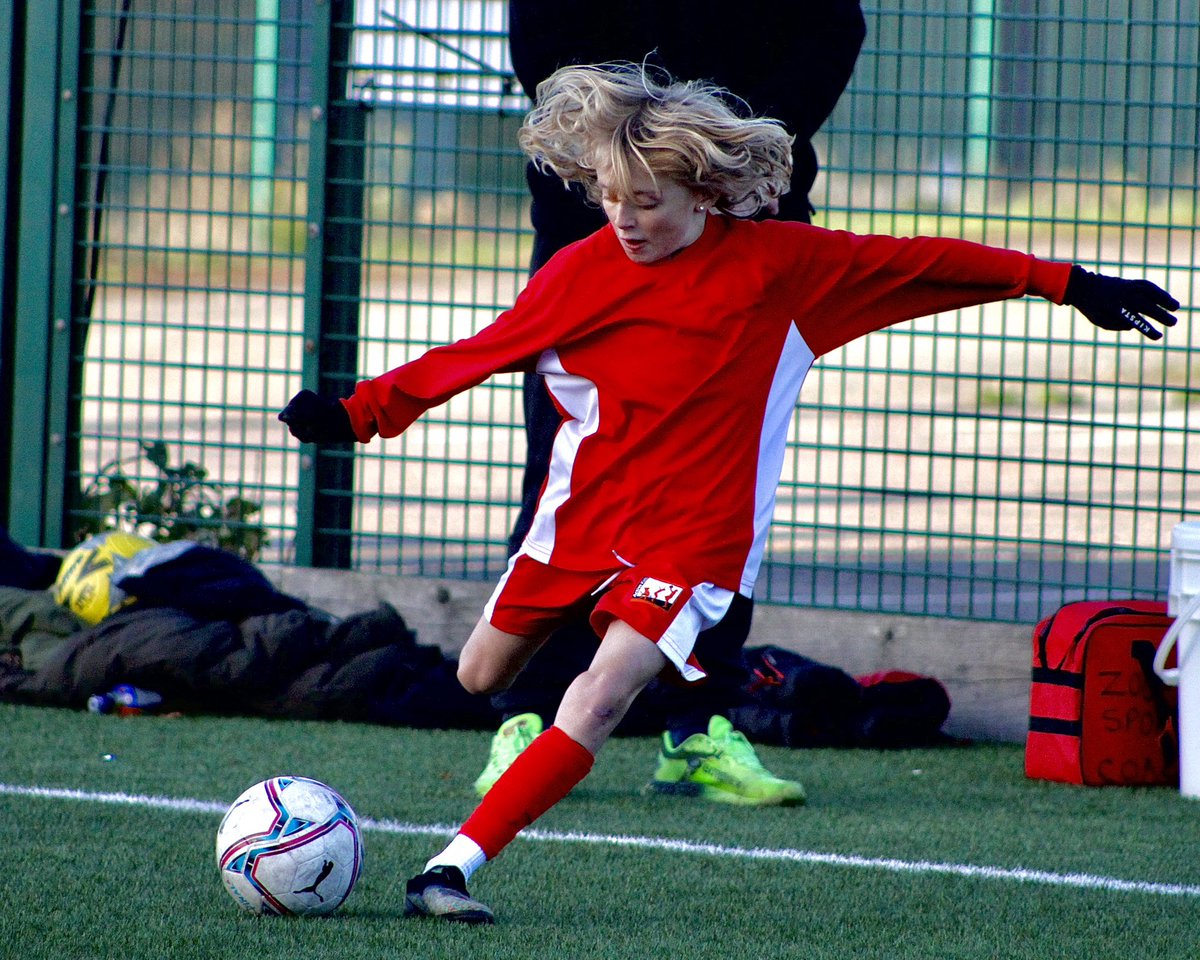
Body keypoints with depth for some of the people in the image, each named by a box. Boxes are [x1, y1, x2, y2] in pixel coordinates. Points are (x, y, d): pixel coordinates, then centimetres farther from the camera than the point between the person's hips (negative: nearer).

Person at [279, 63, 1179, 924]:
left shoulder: (777, 263, -8)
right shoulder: (583, 270, -4)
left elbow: (920, 261, -2)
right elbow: (477, 355, 5)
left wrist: (1065, 283, -1)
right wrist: (358, 411, 2)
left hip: (692, 531, -4)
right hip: (581, 509, 4)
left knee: (601, 697, -21)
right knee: (482, 677, 13)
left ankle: (453, 868, -22)